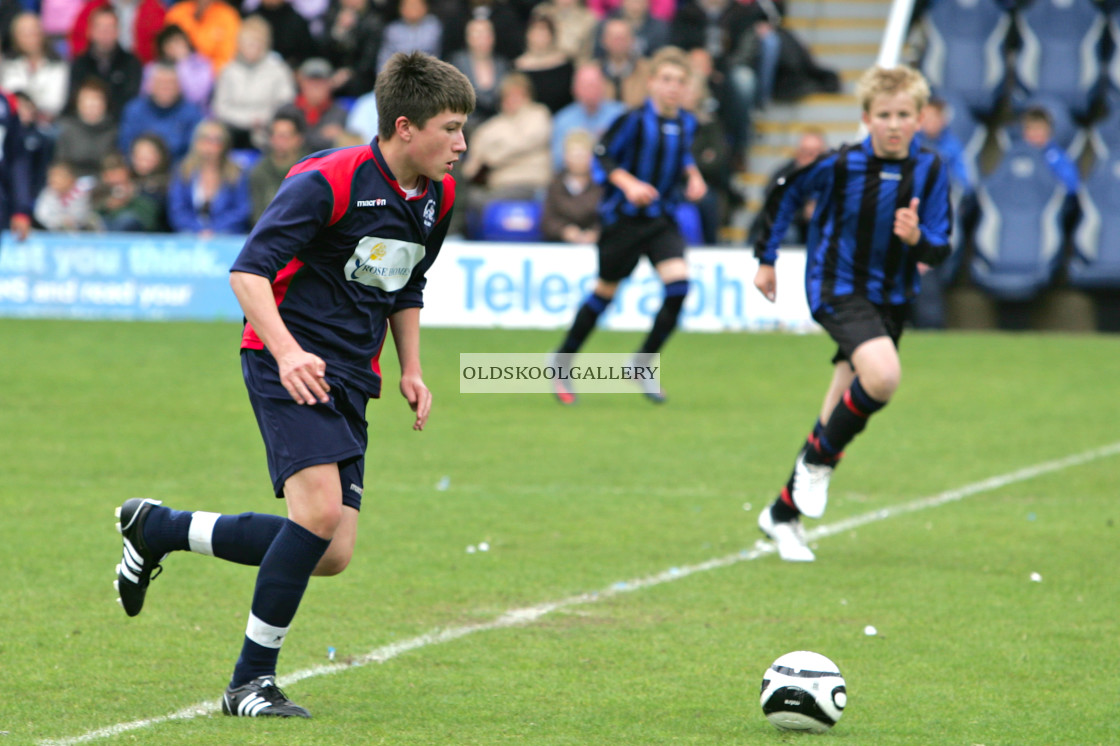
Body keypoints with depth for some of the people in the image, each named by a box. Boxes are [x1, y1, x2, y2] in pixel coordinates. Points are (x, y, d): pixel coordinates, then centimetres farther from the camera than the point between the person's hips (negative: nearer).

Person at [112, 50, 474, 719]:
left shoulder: (438, 196, 9)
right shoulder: (328, 181, -16)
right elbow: (249, 270, -19)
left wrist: (411, 370, 13)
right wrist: (287, 351, -33)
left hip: (348, 383, 8)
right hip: (288, 363, -8)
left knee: (333, 556, 0)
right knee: (320, 510, -25)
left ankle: (158, 527, 20)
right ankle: (252, 682, -12)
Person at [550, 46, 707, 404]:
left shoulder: (686, 123, 3)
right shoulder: (634, 119, -15)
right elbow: (602, 156, -13)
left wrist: (693, 176, 4)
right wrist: (629, 184, -26)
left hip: (663, 219, 5)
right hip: (624, 217, -5)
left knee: (678, 283, -14)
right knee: (606, 290, 5)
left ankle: (643, 364, 1)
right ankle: (561, 362, 24)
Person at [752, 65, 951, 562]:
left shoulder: (929, 171, -4)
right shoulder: (840, 165, -13)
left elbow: (939, 251, -3)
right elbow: (784, 194, 4)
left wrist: (918, 238, -26)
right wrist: (766, 260, 9)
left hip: (890, 297, 5)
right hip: (838, 288, -5)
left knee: (841, 415, 7)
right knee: (883, 375, -30)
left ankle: (783, 512, 23)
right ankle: (817, 460, -6)